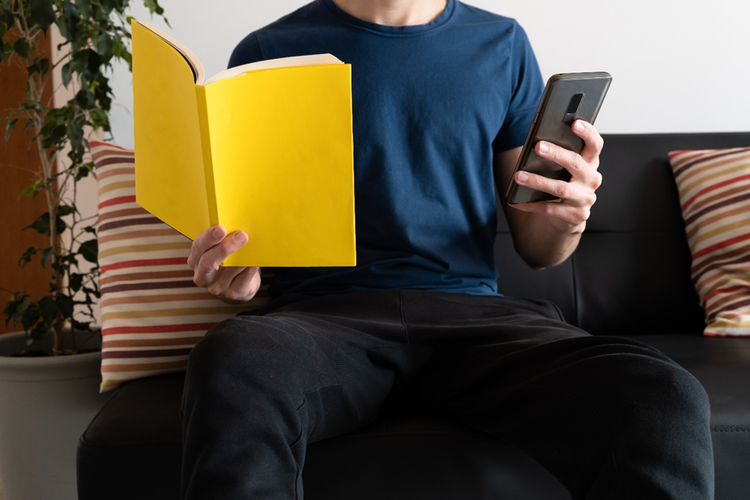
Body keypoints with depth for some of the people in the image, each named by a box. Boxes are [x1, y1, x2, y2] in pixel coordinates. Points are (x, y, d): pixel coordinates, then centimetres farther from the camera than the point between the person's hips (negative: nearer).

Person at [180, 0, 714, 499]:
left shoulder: (501, 45, 15)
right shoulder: (269, 52, 8)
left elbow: (537, 250, 17)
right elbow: (243, 220, 11)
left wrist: (568, 218, -7)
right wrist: (234, 271, -14)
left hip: (472, 311, 2)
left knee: (663, 398, -29)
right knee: (231, 366, -38)